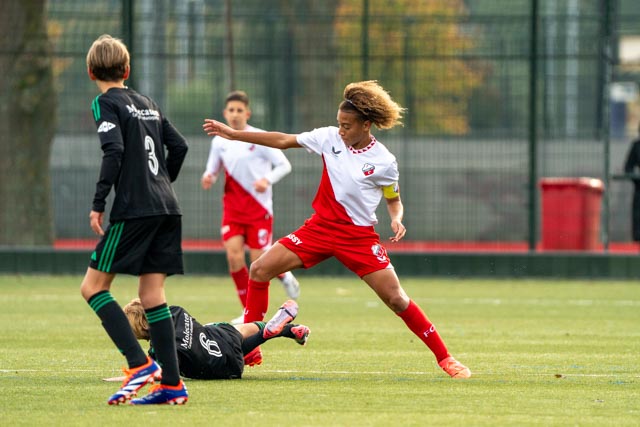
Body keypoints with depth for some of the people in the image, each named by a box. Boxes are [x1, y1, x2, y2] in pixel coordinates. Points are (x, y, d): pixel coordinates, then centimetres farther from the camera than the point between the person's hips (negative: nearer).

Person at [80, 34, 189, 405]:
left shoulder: (106, 103, -4)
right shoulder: (147, 103, 18)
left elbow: (114, 152, -16)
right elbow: (179, 145, 19)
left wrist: (98, 204, -14)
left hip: (134, 209, -7)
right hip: (168, 208, 7)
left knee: (94, 286, -2)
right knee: (152, 294, 7)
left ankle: (140, 364, -15)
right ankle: (172, 384, 0)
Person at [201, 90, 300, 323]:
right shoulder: (219, 142, 5)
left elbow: (284, 165, -4)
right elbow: (212, 170, 14)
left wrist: (267, 180, -22)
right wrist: (208, 178, -10)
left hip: (259, 207, -3)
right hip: (232, 208, 3)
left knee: (258, 260, -5)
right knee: (234, 256, -12)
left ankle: (284, 275, 32)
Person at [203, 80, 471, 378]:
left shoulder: (383, 162, -11)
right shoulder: (330, 137, -4)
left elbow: (393, 200, 5)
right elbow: (283, 141, 4)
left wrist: (396, 219, -18)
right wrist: (233, 134, 4)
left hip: (359, 236, -4)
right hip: (320, 227, 4)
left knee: (396, 299, -10)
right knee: (260, 270, -7)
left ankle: (444, 358, 3)